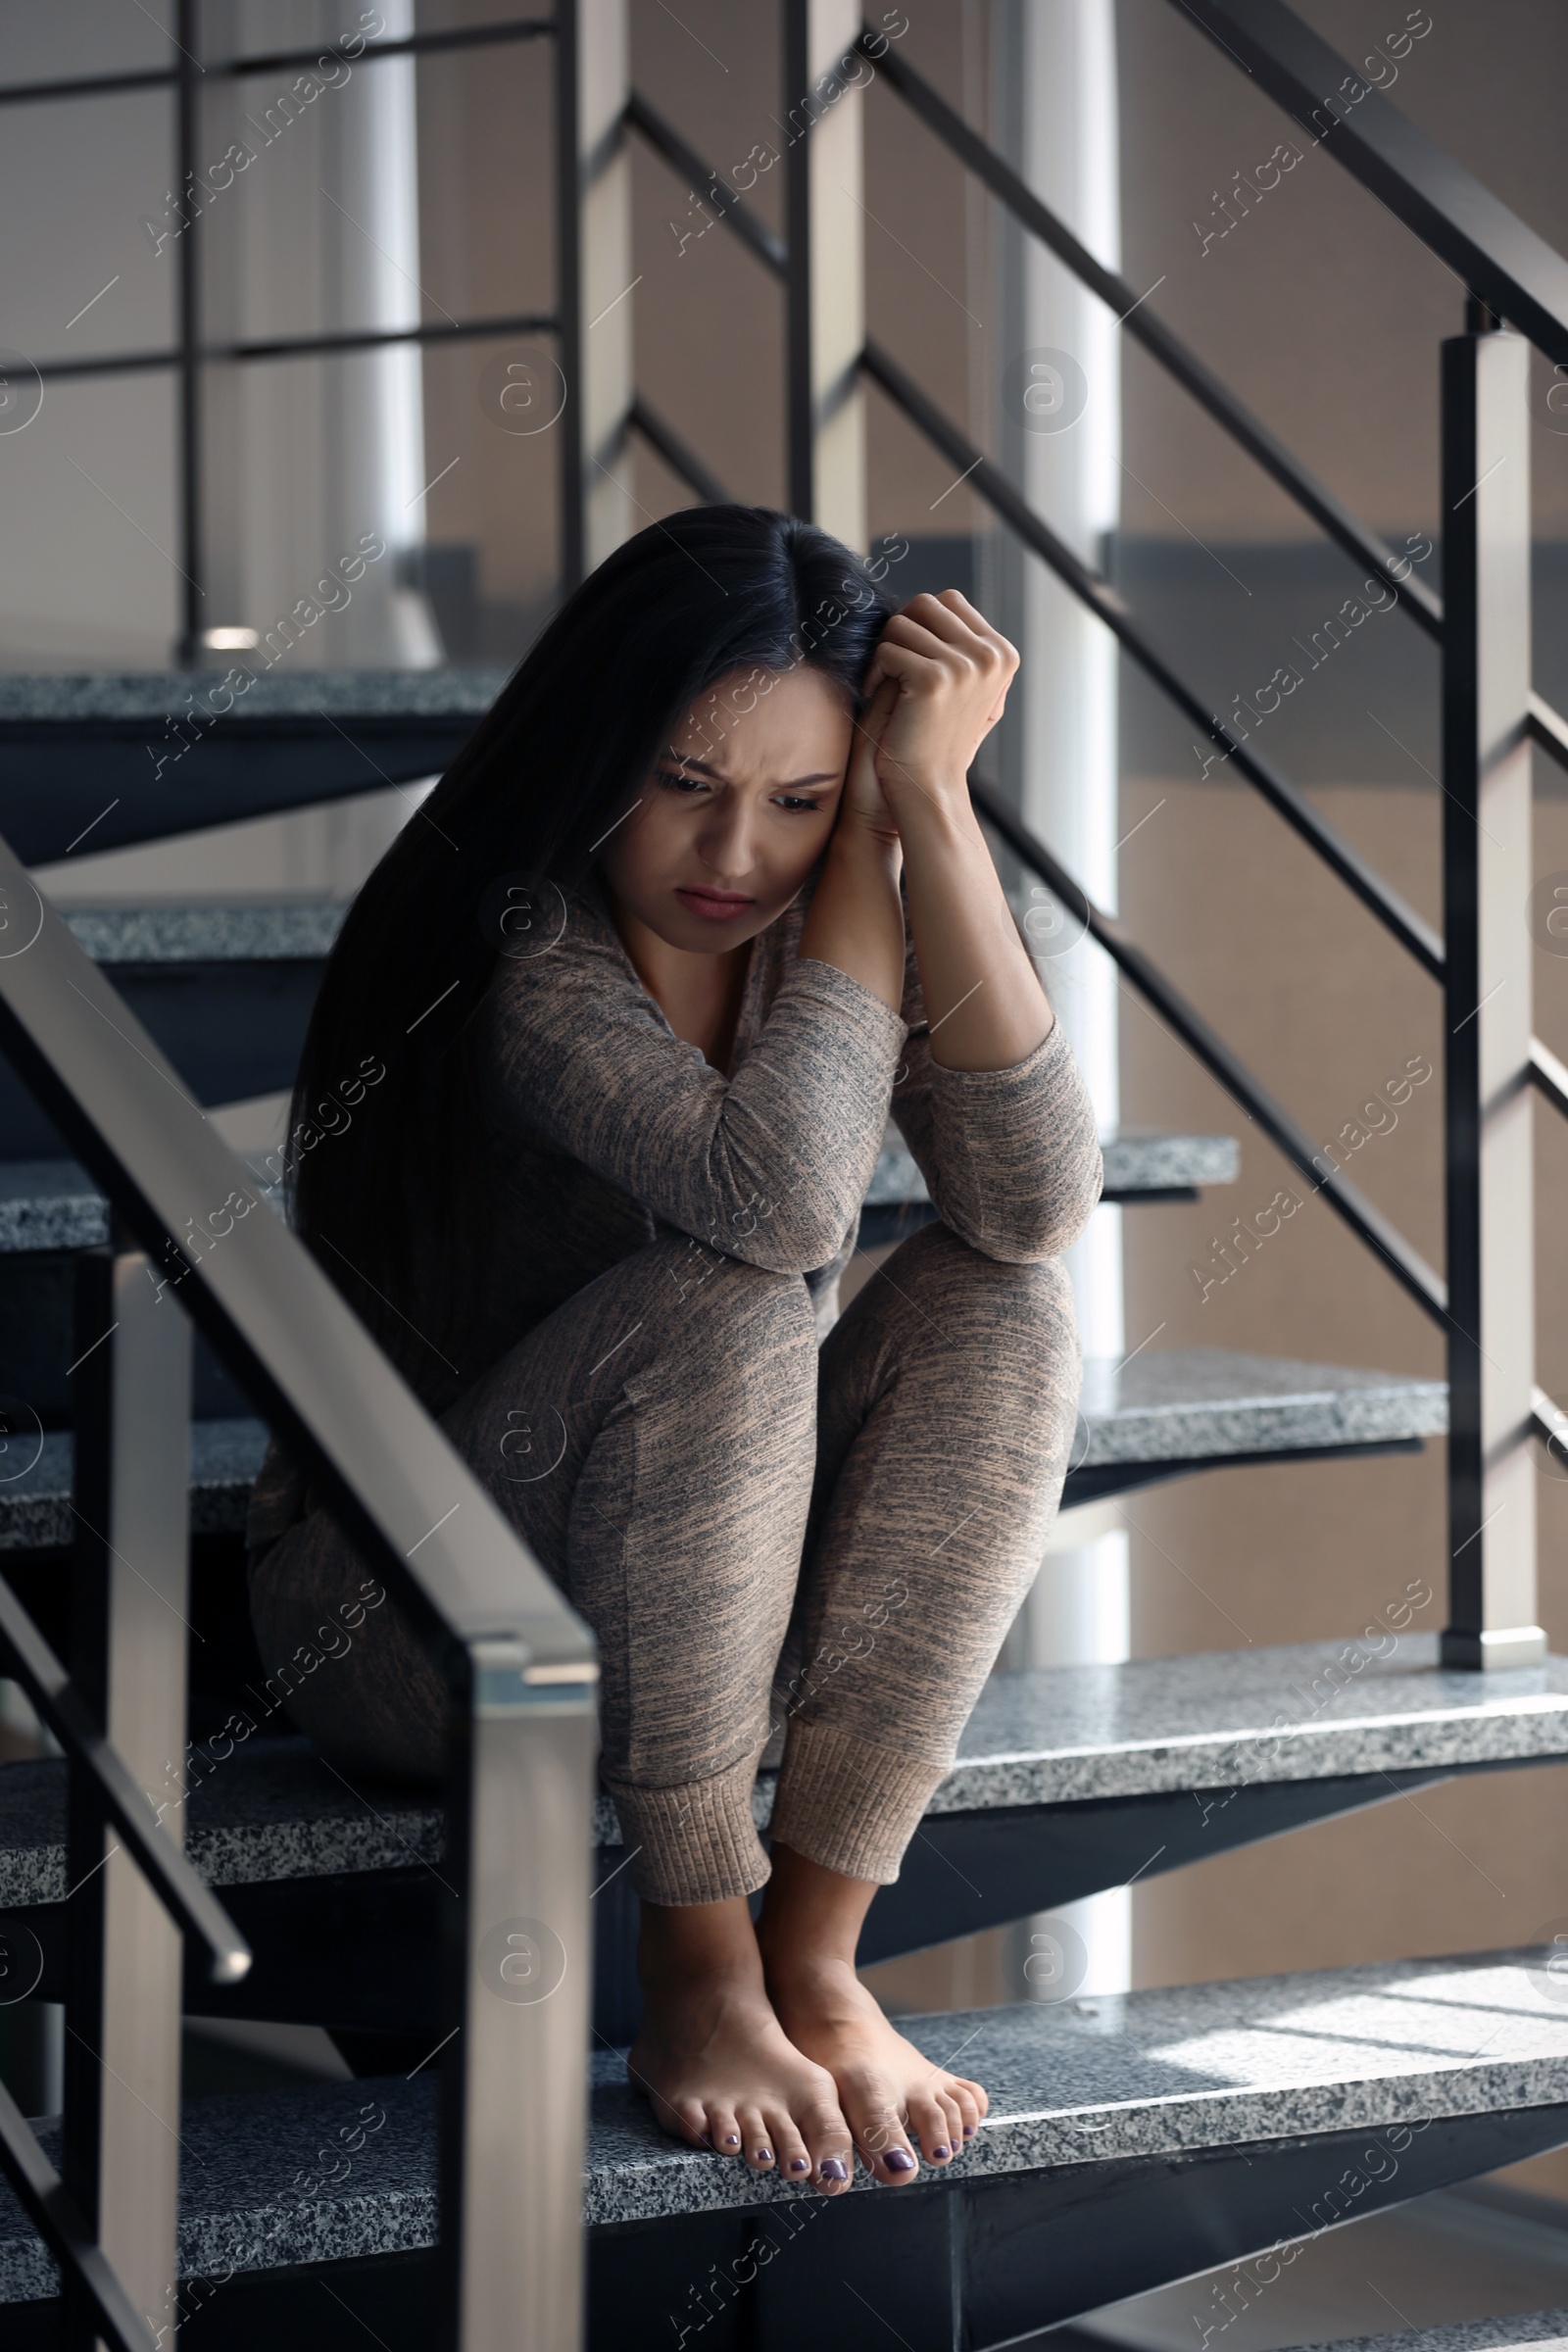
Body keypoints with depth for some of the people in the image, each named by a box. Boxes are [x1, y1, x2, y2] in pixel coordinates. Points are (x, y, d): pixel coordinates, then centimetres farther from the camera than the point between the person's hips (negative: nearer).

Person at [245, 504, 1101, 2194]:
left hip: (717, 1599, 6)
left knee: (999, 1312, -21)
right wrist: (875, 848, -28)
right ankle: (695, 1950, -23)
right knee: (718, 1300, -32)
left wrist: (930, 810, -27)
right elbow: (778, 1196, -38)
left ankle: (814, 1946, -21)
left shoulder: (833, 927, -4)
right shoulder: (518, 950, -21)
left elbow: (1035, 1199, -22)